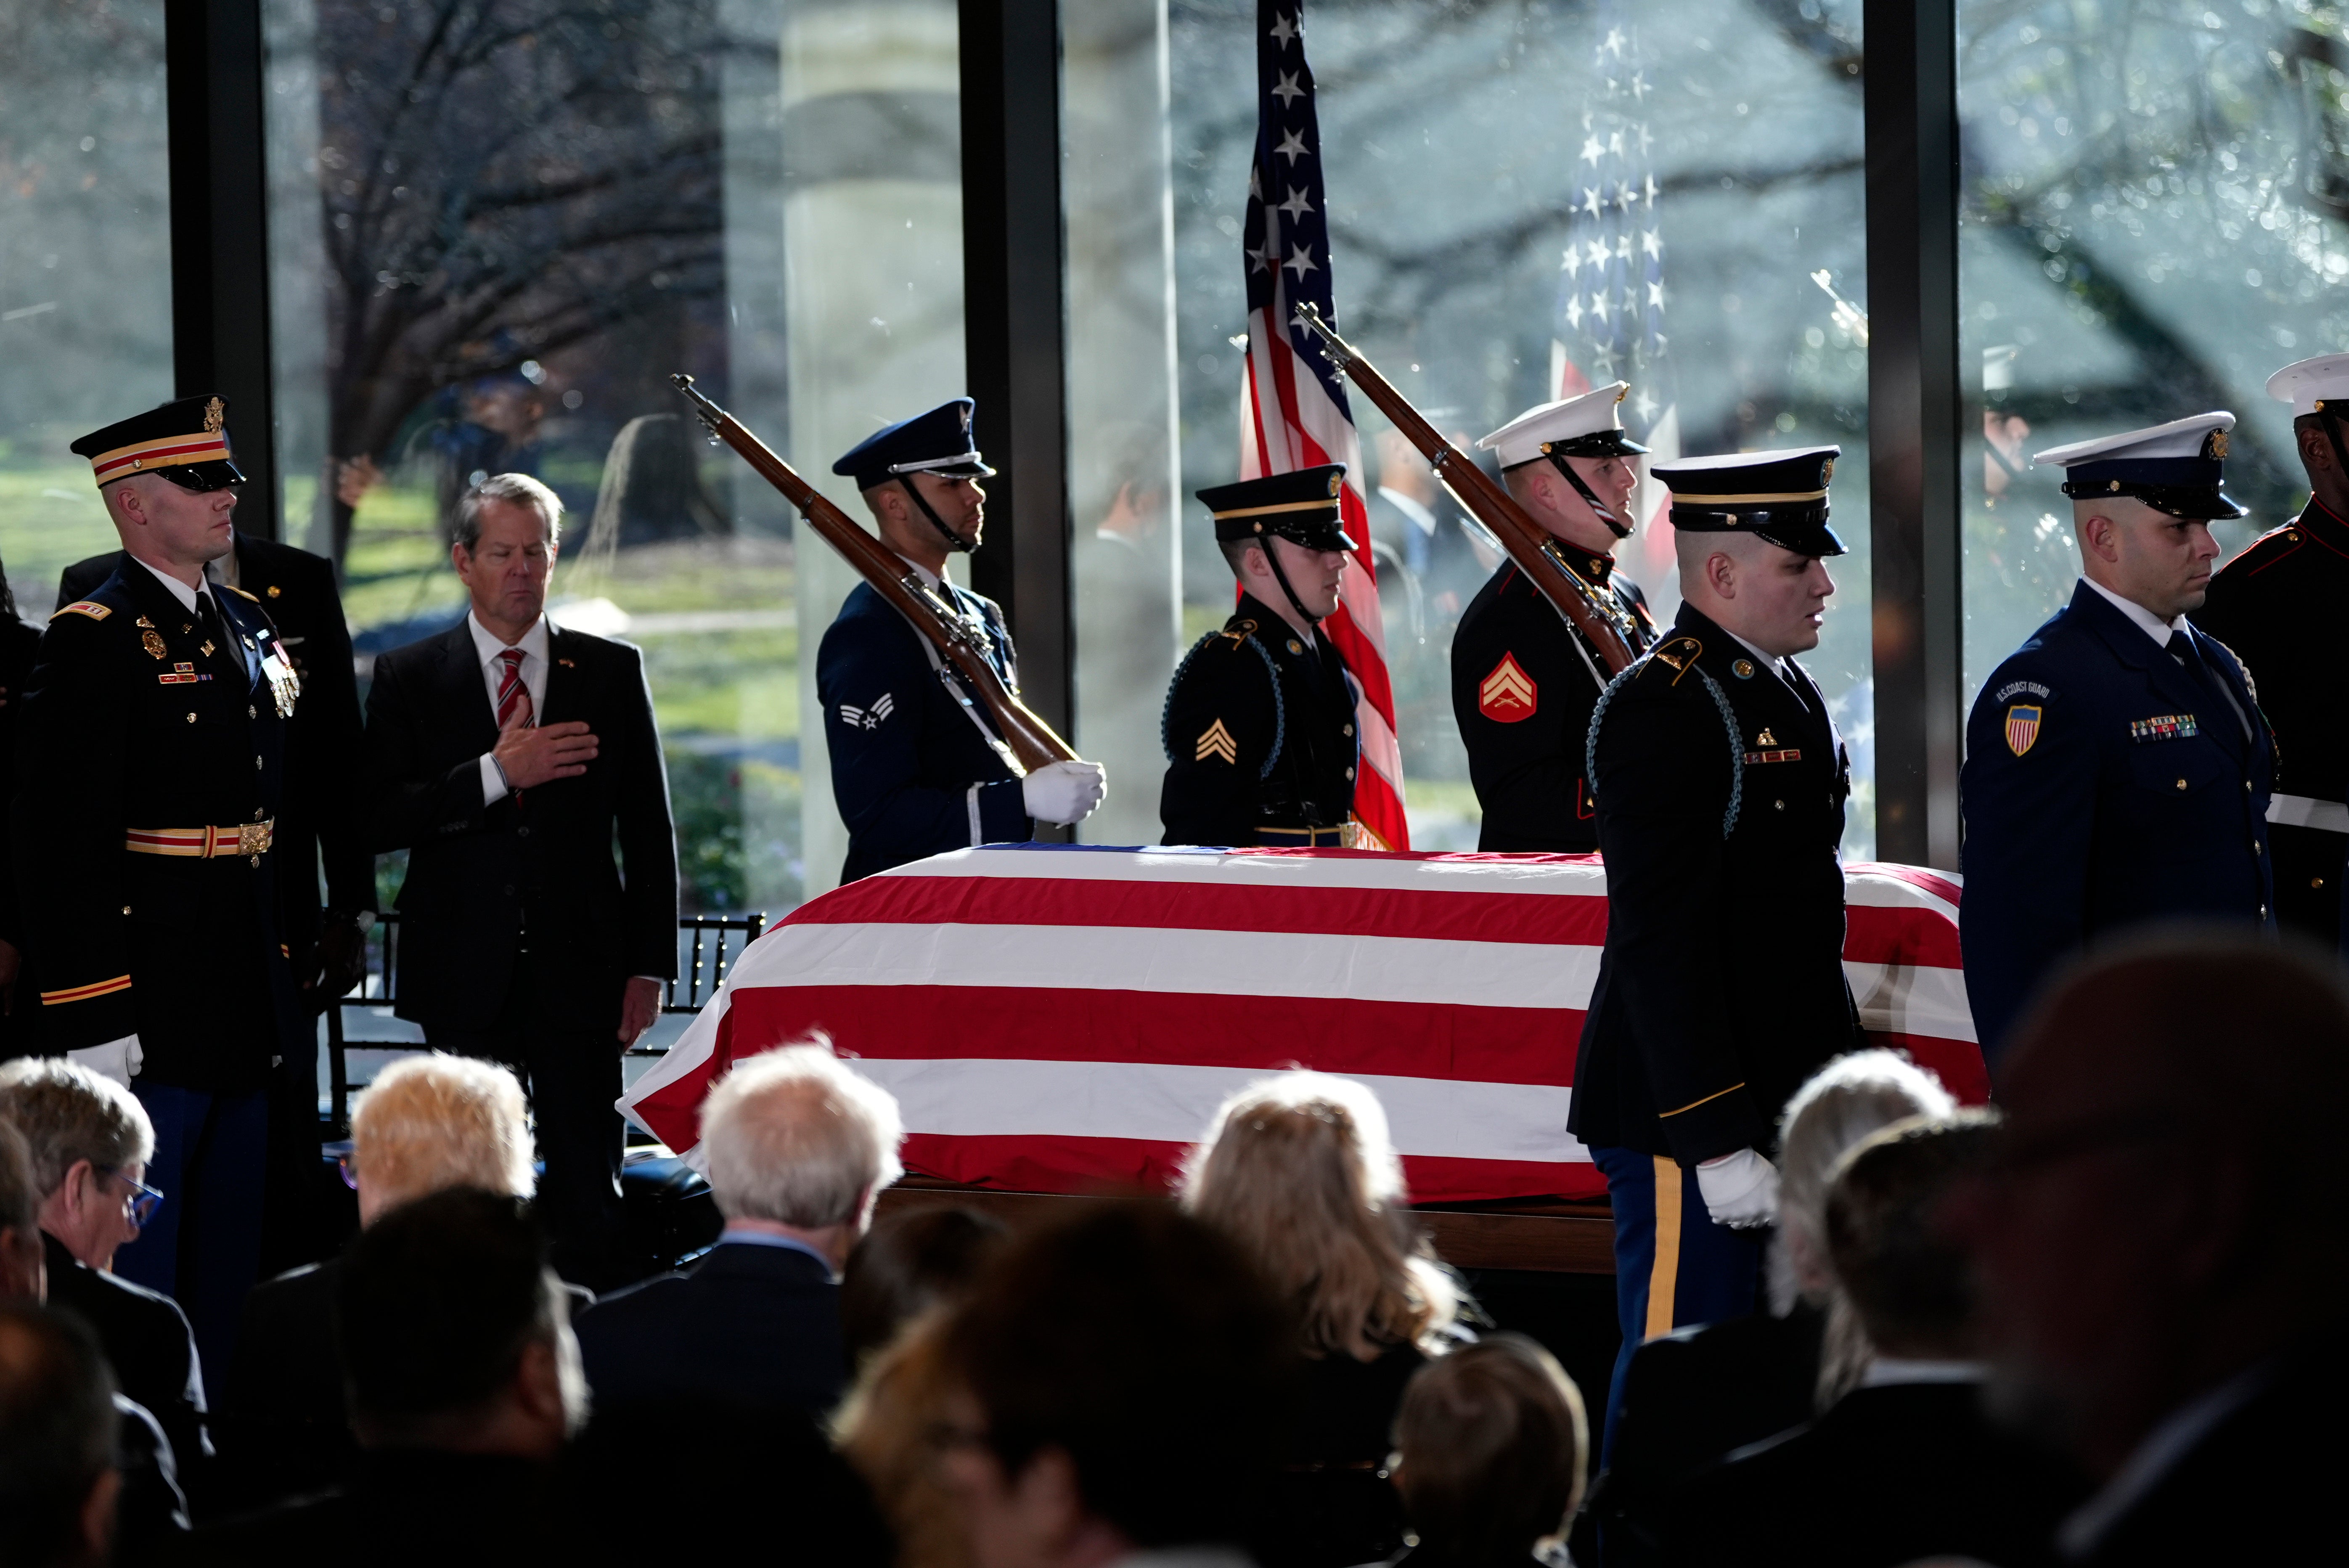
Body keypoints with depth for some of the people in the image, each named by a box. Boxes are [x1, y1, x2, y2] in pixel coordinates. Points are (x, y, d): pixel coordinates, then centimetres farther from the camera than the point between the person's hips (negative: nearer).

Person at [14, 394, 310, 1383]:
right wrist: (89, 1022, -22)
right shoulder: (94, 640, -13)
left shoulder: (252, 632, 14)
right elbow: (62, 846, -18)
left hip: (246, 1006, 9)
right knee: (136, 1269, -4)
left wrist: (287, 963, 17)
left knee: (228, 1272, 15)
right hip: (146, 1018, -9)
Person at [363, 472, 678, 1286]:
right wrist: (495, 774, -16)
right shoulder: (409, 677, 5)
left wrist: (648, 966, 0)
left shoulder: (611, 671, 7)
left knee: (591, 1200, -1)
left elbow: (649, 830, 8)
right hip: (465, 979, 0)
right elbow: (379, 820, -5)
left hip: (580, 973, 0)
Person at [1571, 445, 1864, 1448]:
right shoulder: (1660, 710, -16)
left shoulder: (1790, 692, 14)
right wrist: (1718, 1140, -23)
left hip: (1787, 1102, 9)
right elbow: (1662, 943, -21)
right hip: (1694, 1110, -9)